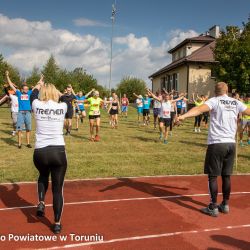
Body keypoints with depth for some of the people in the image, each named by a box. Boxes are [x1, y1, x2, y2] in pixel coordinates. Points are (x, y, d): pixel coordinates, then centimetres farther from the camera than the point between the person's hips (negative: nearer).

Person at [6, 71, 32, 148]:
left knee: (28, 129, 8)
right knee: (19, 128, 0)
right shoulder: (19, 93, 7)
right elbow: (11, 85, 10)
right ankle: (19, 143, 7)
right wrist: (7, 76, 9)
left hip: (28, 112, 1)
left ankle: (28, 143, 16)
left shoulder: (29, 93, 10)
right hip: (20, 112, -1)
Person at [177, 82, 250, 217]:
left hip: (216, 143, -5)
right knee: (226, 176, 14)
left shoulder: (214, 101, -4)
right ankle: (225, 205, 24)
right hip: (231, 144, 5)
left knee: (213, 176, 3)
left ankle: (213, 207, 7)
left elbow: (200, 109, -23)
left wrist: (183, 116, -37)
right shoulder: (236, 103, 10)